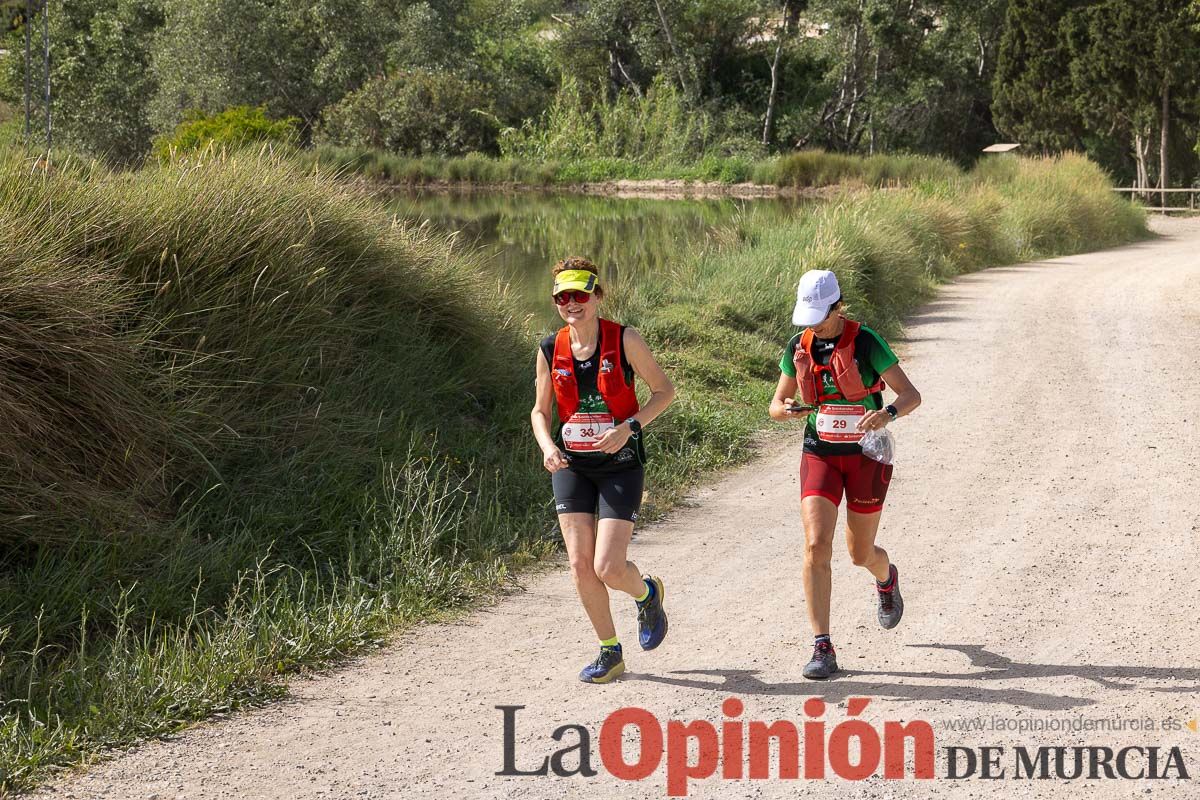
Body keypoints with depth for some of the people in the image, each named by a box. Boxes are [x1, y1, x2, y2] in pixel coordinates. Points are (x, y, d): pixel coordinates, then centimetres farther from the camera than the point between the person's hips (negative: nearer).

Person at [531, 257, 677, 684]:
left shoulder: (625, 340, -10)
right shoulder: (550, 350, 0)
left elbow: (664, 389, -1)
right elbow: (540, 411, 10)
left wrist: (629, 427, -15)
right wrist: (547, 446, -10)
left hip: (620, 466, -3)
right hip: (571, 466, 3)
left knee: (608, 568, -11)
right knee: (580, 565, -3)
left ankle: (647, 594, 25)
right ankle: (610, 652, 15)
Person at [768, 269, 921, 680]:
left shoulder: (865, 342, -12)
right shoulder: (798, 347, 0)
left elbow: (911, 394, -13)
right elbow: (777, 404, 10)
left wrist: (889, 412, -35)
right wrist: (787, 410, -15)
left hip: (866, 456, -2)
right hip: (819, 456, 2)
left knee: (860, 554, 10)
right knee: (816, 545, -16)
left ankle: (887, 578, 50)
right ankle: (823, 649, -14)